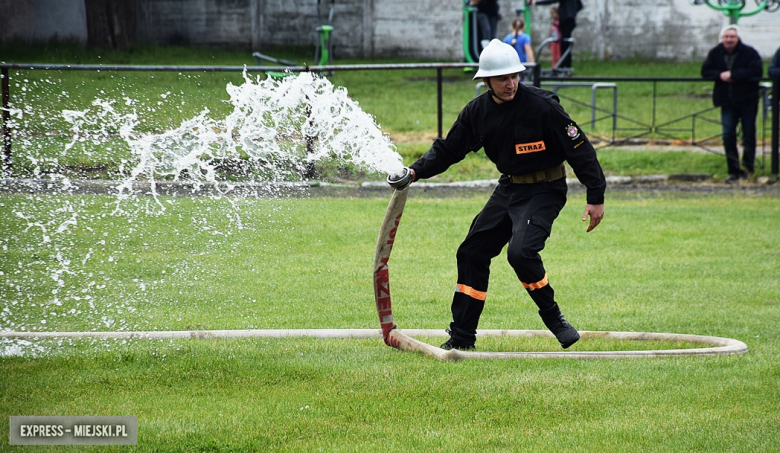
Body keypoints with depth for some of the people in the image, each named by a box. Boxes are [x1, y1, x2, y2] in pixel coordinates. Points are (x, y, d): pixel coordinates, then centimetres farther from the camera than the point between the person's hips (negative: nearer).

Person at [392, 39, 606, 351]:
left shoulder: (541, 106, -20)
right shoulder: (477, 111, -3)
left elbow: (580, 149, -16)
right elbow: (448, 149, 9)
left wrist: (596, 197, -17)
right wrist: (416, 171, -8)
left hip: (544, 191, -7)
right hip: (509, 188, 7)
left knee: (520, 252, -27)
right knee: (472, 253, 8)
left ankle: (554, 319, -6)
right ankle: (461, 338, 19)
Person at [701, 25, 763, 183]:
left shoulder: (749, 53, -9)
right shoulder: (715, 53, 3)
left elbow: (756, 72, -21)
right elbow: (705, 72, 4)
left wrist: (732, 74, -22)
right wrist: (720, 75, -17)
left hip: (747, 100, -3)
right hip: (727, 101, 3)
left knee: (748, 135, 3)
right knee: (728, 136, -1)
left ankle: (747, 168, 13)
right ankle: (734, 171, 4)